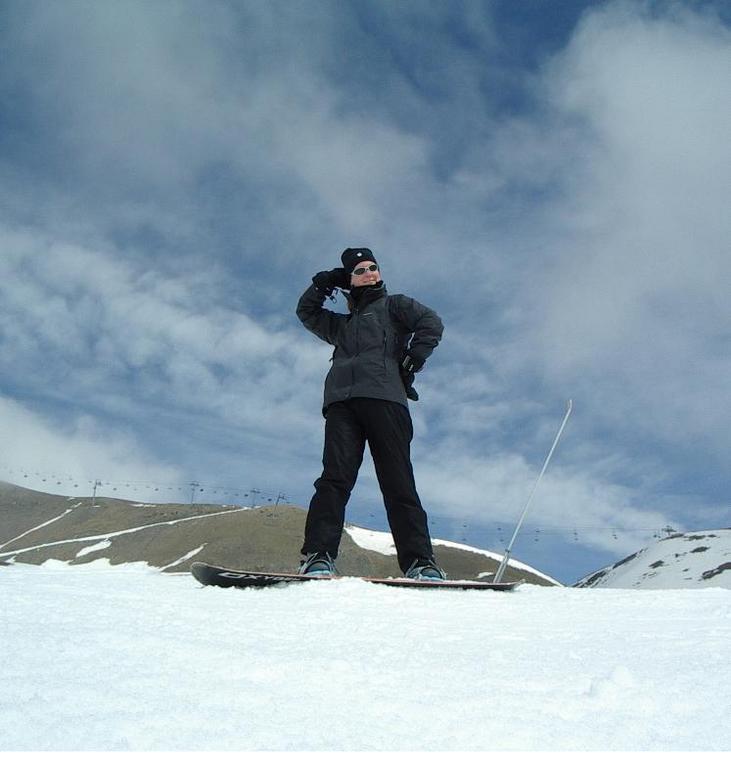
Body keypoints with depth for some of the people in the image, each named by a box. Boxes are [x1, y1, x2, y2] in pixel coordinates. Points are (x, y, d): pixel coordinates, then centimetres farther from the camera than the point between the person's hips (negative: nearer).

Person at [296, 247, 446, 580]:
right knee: (335, 478, -14)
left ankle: (419, 562, -17)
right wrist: (325, 282, 29)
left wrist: (412, 361, -5)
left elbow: (431, 322, 7)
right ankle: (318, 557, -24)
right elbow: (306, 312, 44)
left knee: (398, 482, -12)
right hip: (341, 402, 4)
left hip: (384, 397, -3)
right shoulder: (342, 324, 35)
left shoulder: (393, 305, 22)